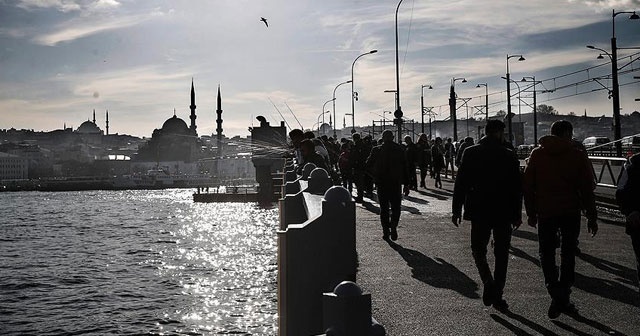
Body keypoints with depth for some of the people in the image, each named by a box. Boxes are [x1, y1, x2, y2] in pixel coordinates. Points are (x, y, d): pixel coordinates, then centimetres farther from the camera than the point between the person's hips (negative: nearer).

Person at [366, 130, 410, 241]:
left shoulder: (377, 150, -5)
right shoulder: (399, 150, -1)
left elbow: (368, 164, 3)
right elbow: (404, 168, 0)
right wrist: (406, 184, 5)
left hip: (381, 183, 0)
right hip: (396, 183, 0)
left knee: (384, 208, 10)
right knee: (396, 208, 10)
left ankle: (386, 231, 7)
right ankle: (393, 227, -9)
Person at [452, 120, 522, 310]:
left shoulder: (470, 153, -2)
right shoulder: (509, 156, -4)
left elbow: (460, 184, -2)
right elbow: (517, 187, -2)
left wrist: (457, 210, 4)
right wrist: (517, 214, 6)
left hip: (479, 212, 0)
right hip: (504, 213, 0)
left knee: (478, 249, 13)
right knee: (501, 254, 11)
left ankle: (488, 282, -12)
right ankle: (497, 295, 12)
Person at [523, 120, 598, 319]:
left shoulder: (537, 154, 3)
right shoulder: (578, 155, -2)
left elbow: (528, 186, 3)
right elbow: (587, 188, -1)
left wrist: (531, 213, 10)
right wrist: (591, 217, 5)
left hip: (545, 213, 0)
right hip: (571, 212, 0)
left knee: (546, 254, 8)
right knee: (568, 254, 12)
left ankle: (556, 294, -11)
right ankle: (564, 299, 13)